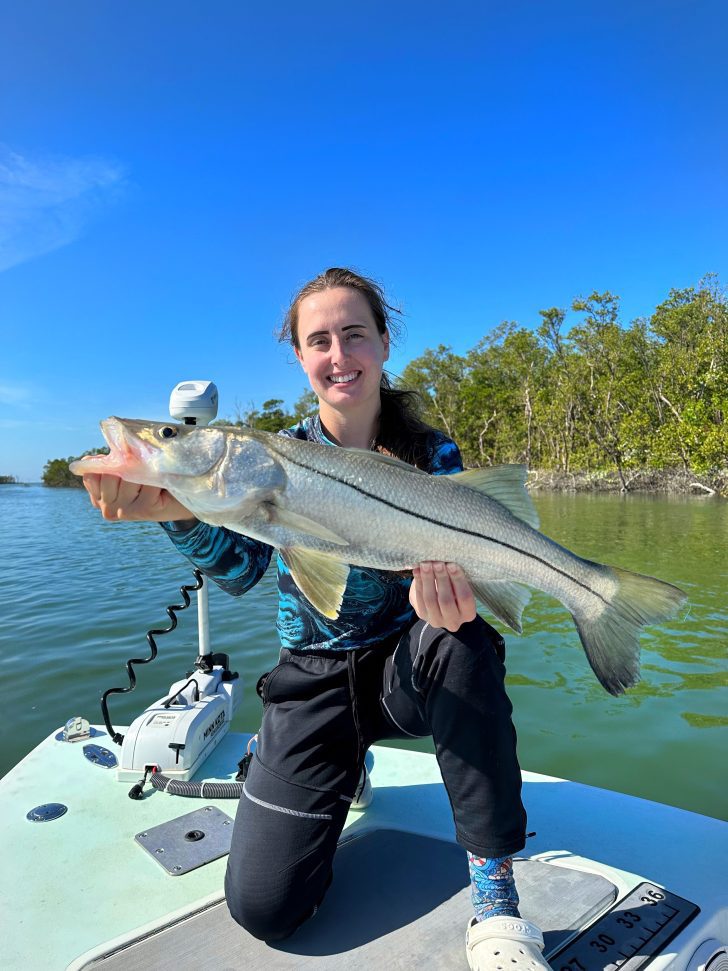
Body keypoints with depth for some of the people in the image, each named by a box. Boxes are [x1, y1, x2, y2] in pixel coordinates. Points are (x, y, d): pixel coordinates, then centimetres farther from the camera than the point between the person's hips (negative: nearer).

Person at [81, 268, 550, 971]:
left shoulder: (433, 455, -5)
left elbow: (450, 567, -13)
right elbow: (240, 570, -16)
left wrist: (449, 597, -39)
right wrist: (180, 512, -37)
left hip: (406, 667, -1)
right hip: (312, 677, 2)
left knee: (462, 643, -37)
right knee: (263, 905, -6)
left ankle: (496, 902, -21)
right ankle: (344, 769, 25)